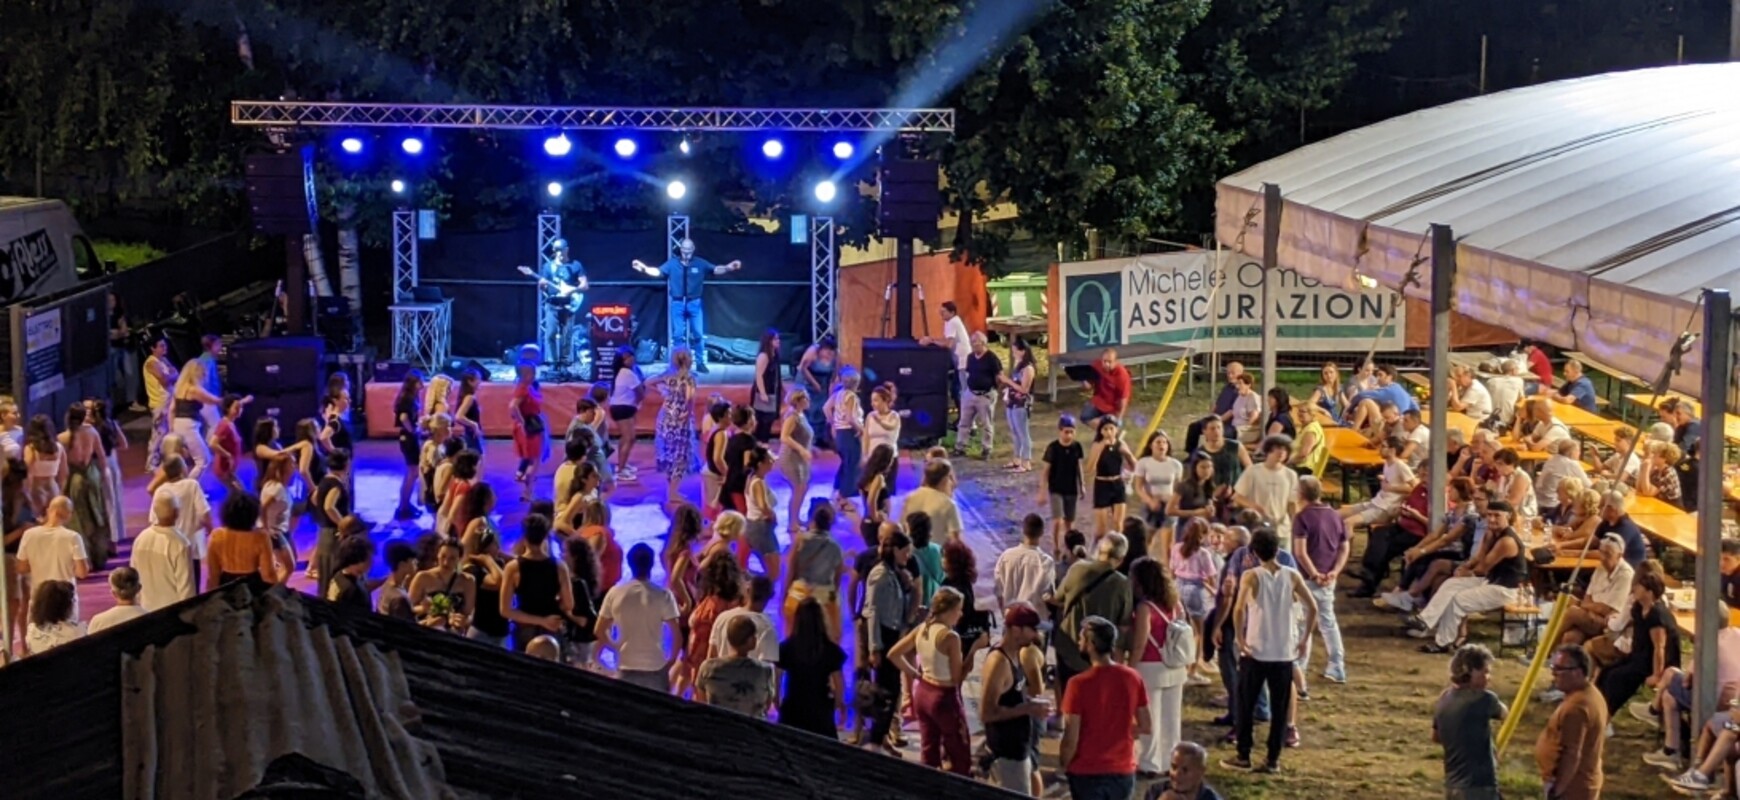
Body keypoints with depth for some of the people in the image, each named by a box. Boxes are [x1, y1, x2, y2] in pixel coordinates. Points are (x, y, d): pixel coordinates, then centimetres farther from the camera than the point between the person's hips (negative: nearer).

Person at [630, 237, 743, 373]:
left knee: (698, 334, 1)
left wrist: (728, 268, -24)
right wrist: (644, 269, -20)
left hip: (694, 303, 0)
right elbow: (658, 272, -4)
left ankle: (700, 363, 10)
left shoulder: (700, 263, 0)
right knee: (678, 335, 4)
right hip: (677, 303, 0)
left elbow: (716, 270, -6)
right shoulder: (672, 263, 1)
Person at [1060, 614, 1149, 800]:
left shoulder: (1079, 684, -18)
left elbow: (1071, 739, -15)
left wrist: (1063, 766, 2)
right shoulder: (1132, 678, -4)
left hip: (1087, 773, -4)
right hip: (1123, 771, 4)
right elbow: (1147, 728, 4)